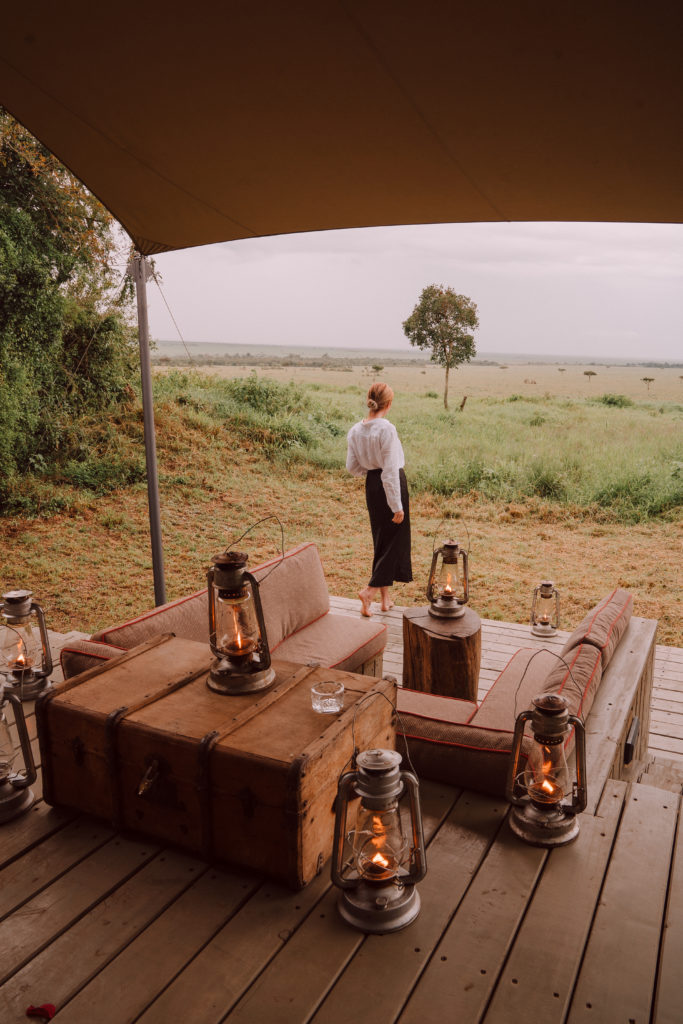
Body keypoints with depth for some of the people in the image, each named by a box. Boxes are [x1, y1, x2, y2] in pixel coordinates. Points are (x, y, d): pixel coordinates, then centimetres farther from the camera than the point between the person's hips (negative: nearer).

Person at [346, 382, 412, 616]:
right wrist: (397, 506, -17)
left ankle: (385, 597, 24)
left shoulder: (355, 430, -1)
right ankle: (370, 591, -2)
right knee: (394, 539, 6)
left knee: (381, 539, 16)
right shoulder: (386, 429, -21)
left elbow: (352, 467, 6)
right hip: (391, 485, -7)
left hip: (372, 485, 7)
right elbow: (391, 470, -21)